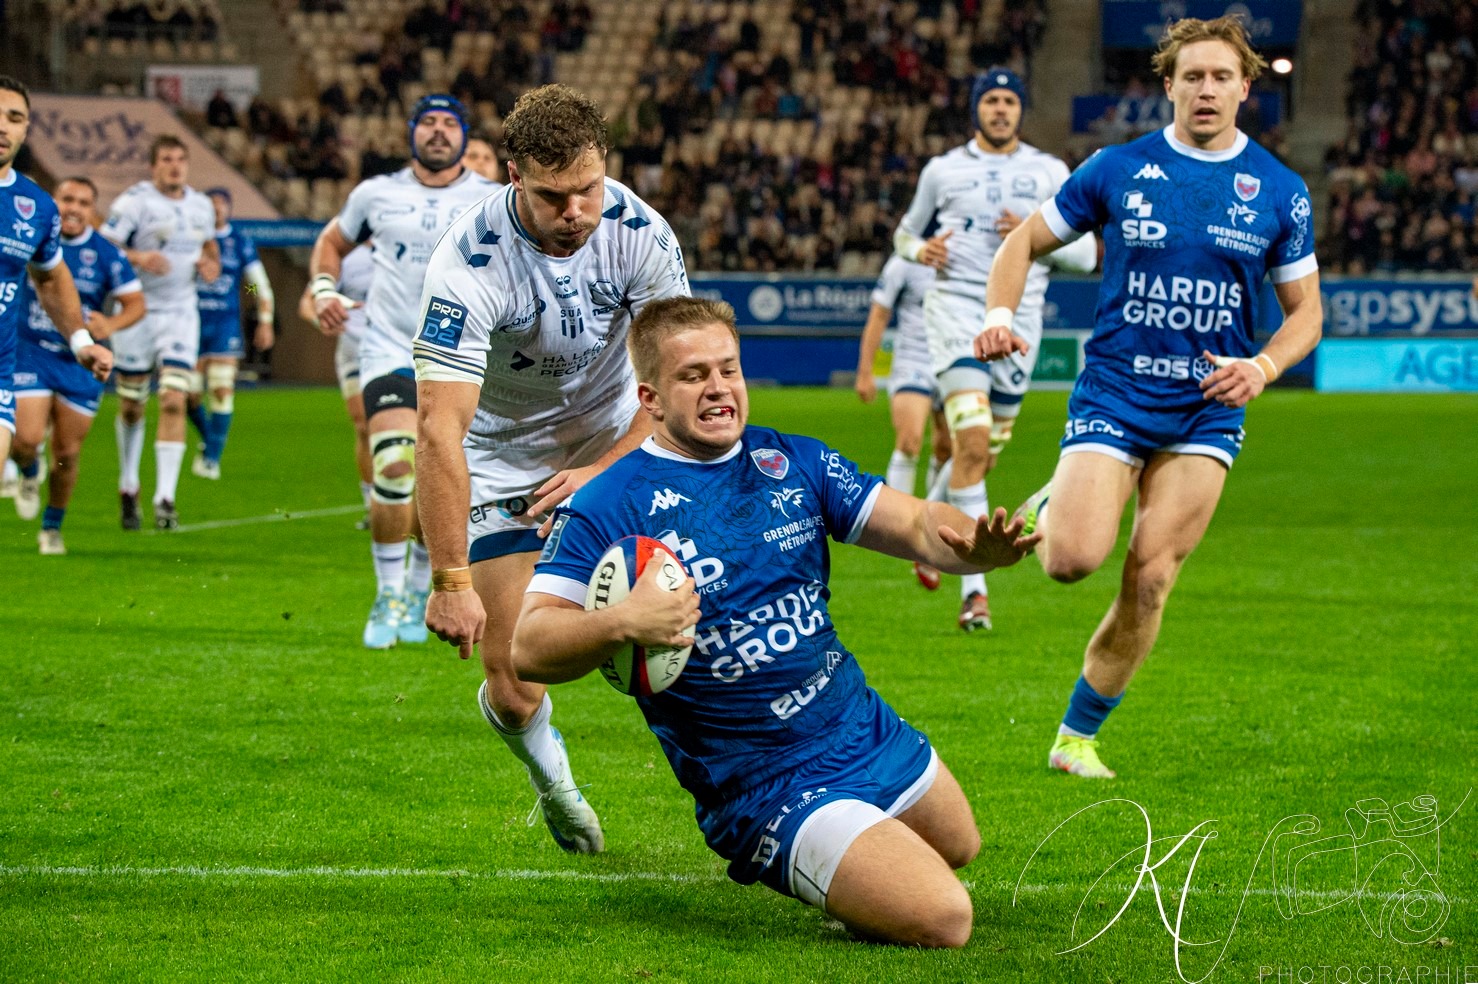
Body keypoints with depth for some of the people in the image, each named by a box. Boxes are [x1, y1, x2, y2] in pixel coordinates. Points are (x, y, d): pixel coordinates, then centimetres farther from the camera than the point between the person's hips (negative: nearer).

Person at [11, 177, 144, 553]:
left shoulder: (106, 254, -5)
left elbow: (136, 303, -3)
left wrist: (111, 324, -21)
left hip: (80, 362, 1)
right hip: (30, 355, 0)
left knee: (67, 451, 4)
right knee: (26, 439, -16)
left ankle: (52, 527, 26)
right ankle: (30, 474, 22)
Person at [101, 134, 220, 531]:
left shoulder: (201, 206, 8)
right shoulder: (133, 201, -10)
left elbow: (210, 246, 23)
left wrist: (212, 265, 1)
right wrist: (137, 257, -31)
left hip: (181, 314, 3)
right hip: (137, 314, -3)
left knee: (174, 402, -12)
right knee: (131, 406, 7)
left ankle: (165, 498, -12)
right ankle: (128, 488, 29)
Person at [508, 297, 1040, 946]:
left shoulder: (794, 462, 4)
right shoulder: (607, 509, -13)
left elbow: (916, 525, -2)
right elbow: (528, 650, -18)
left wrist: (976, 544, -26)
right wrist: (623, 622, -38)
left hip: (870, 730, 7)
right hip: (768, 790, -7)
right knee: (941, 918, -17)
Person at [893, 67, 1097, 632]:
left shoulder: (1049, 173, 7)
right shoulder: (942, 170, 7)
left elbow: (1086, 253, 7)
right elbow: (905, 231, 20)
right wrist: (919, 249, -3)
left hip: (1019, 317, 2)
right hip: (956, 307, -2)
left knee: (986, 452, 11)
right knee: (972, 441, -19)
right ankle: (973, 589, -22)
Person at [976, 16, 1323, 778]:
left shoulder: (1280, 192, 3)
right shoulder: (1118, 170, -1)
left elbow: (1305, 310, 10)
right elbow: (1025, 243, 7)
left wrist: (1262, 367, -10)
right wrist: (999, 315, -12)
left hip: (1207, 410, 1)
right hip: (1112, 394, -1)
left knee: (1149, 579, -6)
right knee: (1075, 559, -19)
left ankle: (1077, 736, 11)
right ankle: (1045, 512, 19)